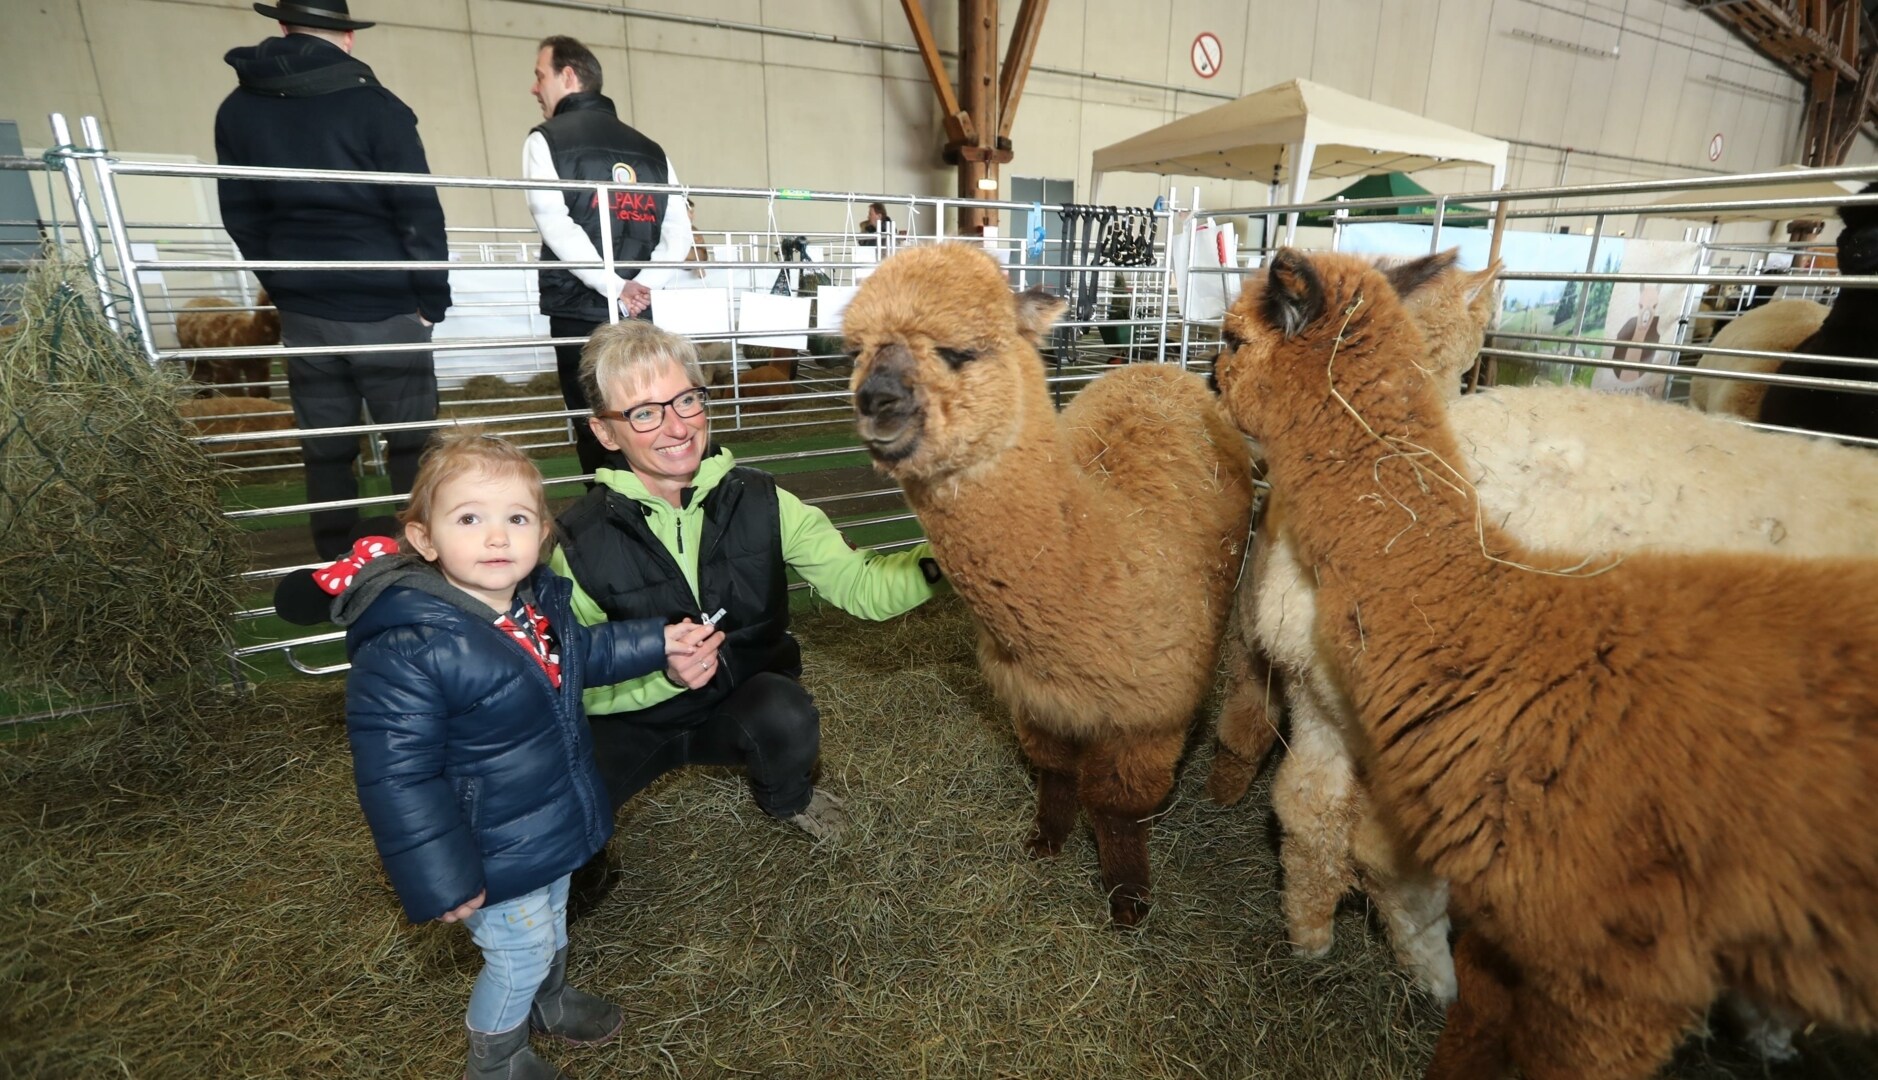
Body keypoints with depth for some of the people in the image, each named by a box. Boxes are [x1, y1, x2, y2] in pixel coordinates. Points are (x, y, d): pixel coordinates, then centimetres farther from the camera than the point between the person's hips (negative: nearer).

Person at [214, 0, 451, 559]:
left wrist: (284, 288, 19)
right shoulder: (375, 106, -5)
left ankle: (336, 568, 17)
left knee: (325, 451, 10)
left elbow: (240, 218, 12)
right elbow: (418, 211, -10)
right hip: (385, 308, -4)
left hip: (303, 312, 4)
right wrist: (433, 298, -3)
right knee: (411, 444, 3)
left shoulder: (238, 111, 10)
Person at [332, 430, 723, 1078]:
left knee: (552, 921, 30)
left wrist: (658, 644, 4)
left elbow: (580, 654, 12)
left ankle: (550, 1001, 60)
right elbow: (397, 779, -27)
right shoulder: (403, 653, -33)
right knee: (519, 953, 15)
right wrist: (440, 882, -22)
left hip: (555, 824, 7)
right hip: (495, 855, -7)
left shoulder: (540, 599, -10)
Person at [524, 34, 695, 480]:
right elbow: (680, 234, 4)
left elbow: (556, 224, -13)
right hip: (645, 316, 5)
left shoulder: (546, 140, 2)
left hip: (582, 313, -4)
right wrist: (643, 285, -7)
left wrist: (615, 287, -16)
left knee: (599, 436, 0)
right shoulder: (651, 150, 15)